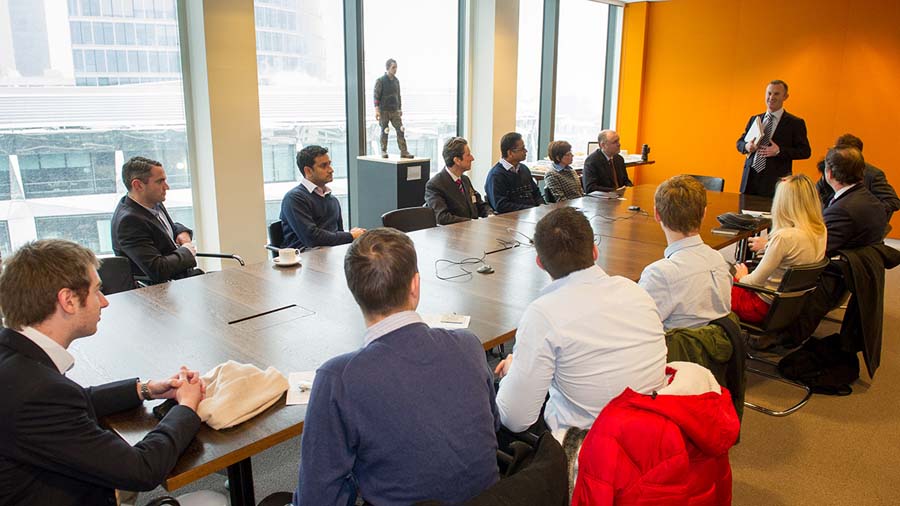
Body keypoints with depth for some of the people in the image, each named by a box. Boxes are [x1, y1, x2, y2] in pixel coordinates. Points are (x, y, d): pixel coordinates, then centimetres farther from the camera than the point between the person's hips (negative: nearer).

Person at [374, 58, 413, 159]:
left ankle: (404, 152, -3)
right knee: (384, 132, 2)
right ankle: (384, 151, 13)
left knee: (400, 130, -4)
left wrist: (400, 109, 19)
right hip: (384, 111, -4)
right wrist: (377, 110, -16)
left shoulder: (396, 81, 11)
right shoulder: (380, 81, -6)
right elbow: (376, 96, -9)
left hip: (395, 111, 5)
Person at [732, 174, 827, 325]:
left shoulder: (785, 236, -29)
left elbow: (756, 281, -20)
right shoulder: (821, 231, -4)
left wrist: (742, 278, 0)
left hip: (768, 307, -8)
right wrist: (768, 245, 21)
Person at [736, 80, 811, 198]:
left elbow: (805, 151, -1)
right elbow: (740, 142, 19)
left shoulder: (795, 123, 2)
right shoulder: (754, 119, 15)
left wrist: (779, 151, -15)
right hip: (750, 178, 4)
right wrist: (746, 146, -5)